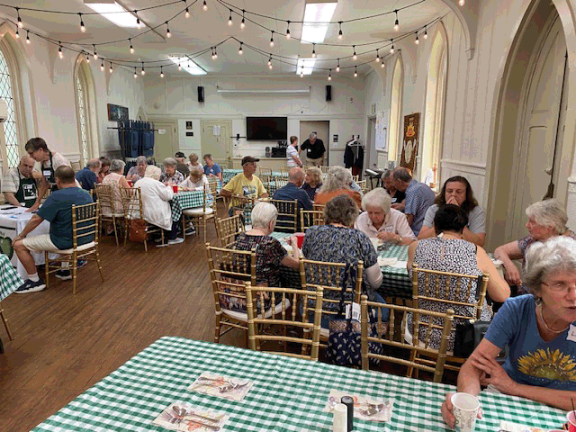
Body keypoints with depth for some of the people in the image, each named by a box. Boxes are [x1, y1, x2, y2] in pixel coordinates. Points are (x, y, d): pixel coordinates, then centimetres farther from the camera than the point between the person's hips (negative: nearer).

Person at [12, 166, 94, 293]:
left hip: (65, 242, -7)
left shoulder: (56, 197, -17)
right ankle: (65, 270, 36)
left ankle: (35, 281, 11)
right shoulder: (86, 195, 4)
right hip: (86, 238, 8)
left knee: (19, 245, 4)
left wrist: (21, 235, 4)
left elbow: (36, 219, -12)